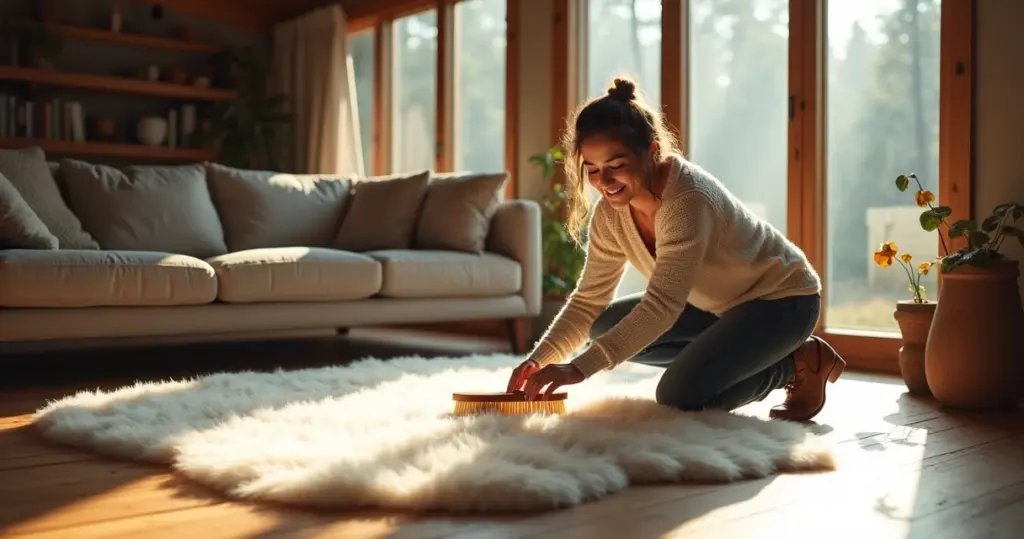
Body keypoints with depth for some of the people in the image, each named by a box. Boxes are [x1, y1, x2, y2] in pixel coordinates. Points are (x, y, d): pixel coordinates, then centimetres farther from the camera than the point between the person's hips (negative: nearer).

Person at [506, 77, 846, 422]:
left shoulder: (688, 199, -34)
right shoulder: (609, 213, -10)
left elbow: (662, 304, -41)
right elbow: (588, 301, -6)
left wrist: (579, 368, -50)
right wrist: (538, 359, -23)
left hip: (782, 296, -8)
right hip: (720, 303, 8)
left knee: (679, 395, -25)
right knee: (605, 328, -2)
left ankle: (802, 361, 0)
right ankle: (745, 358, 7)